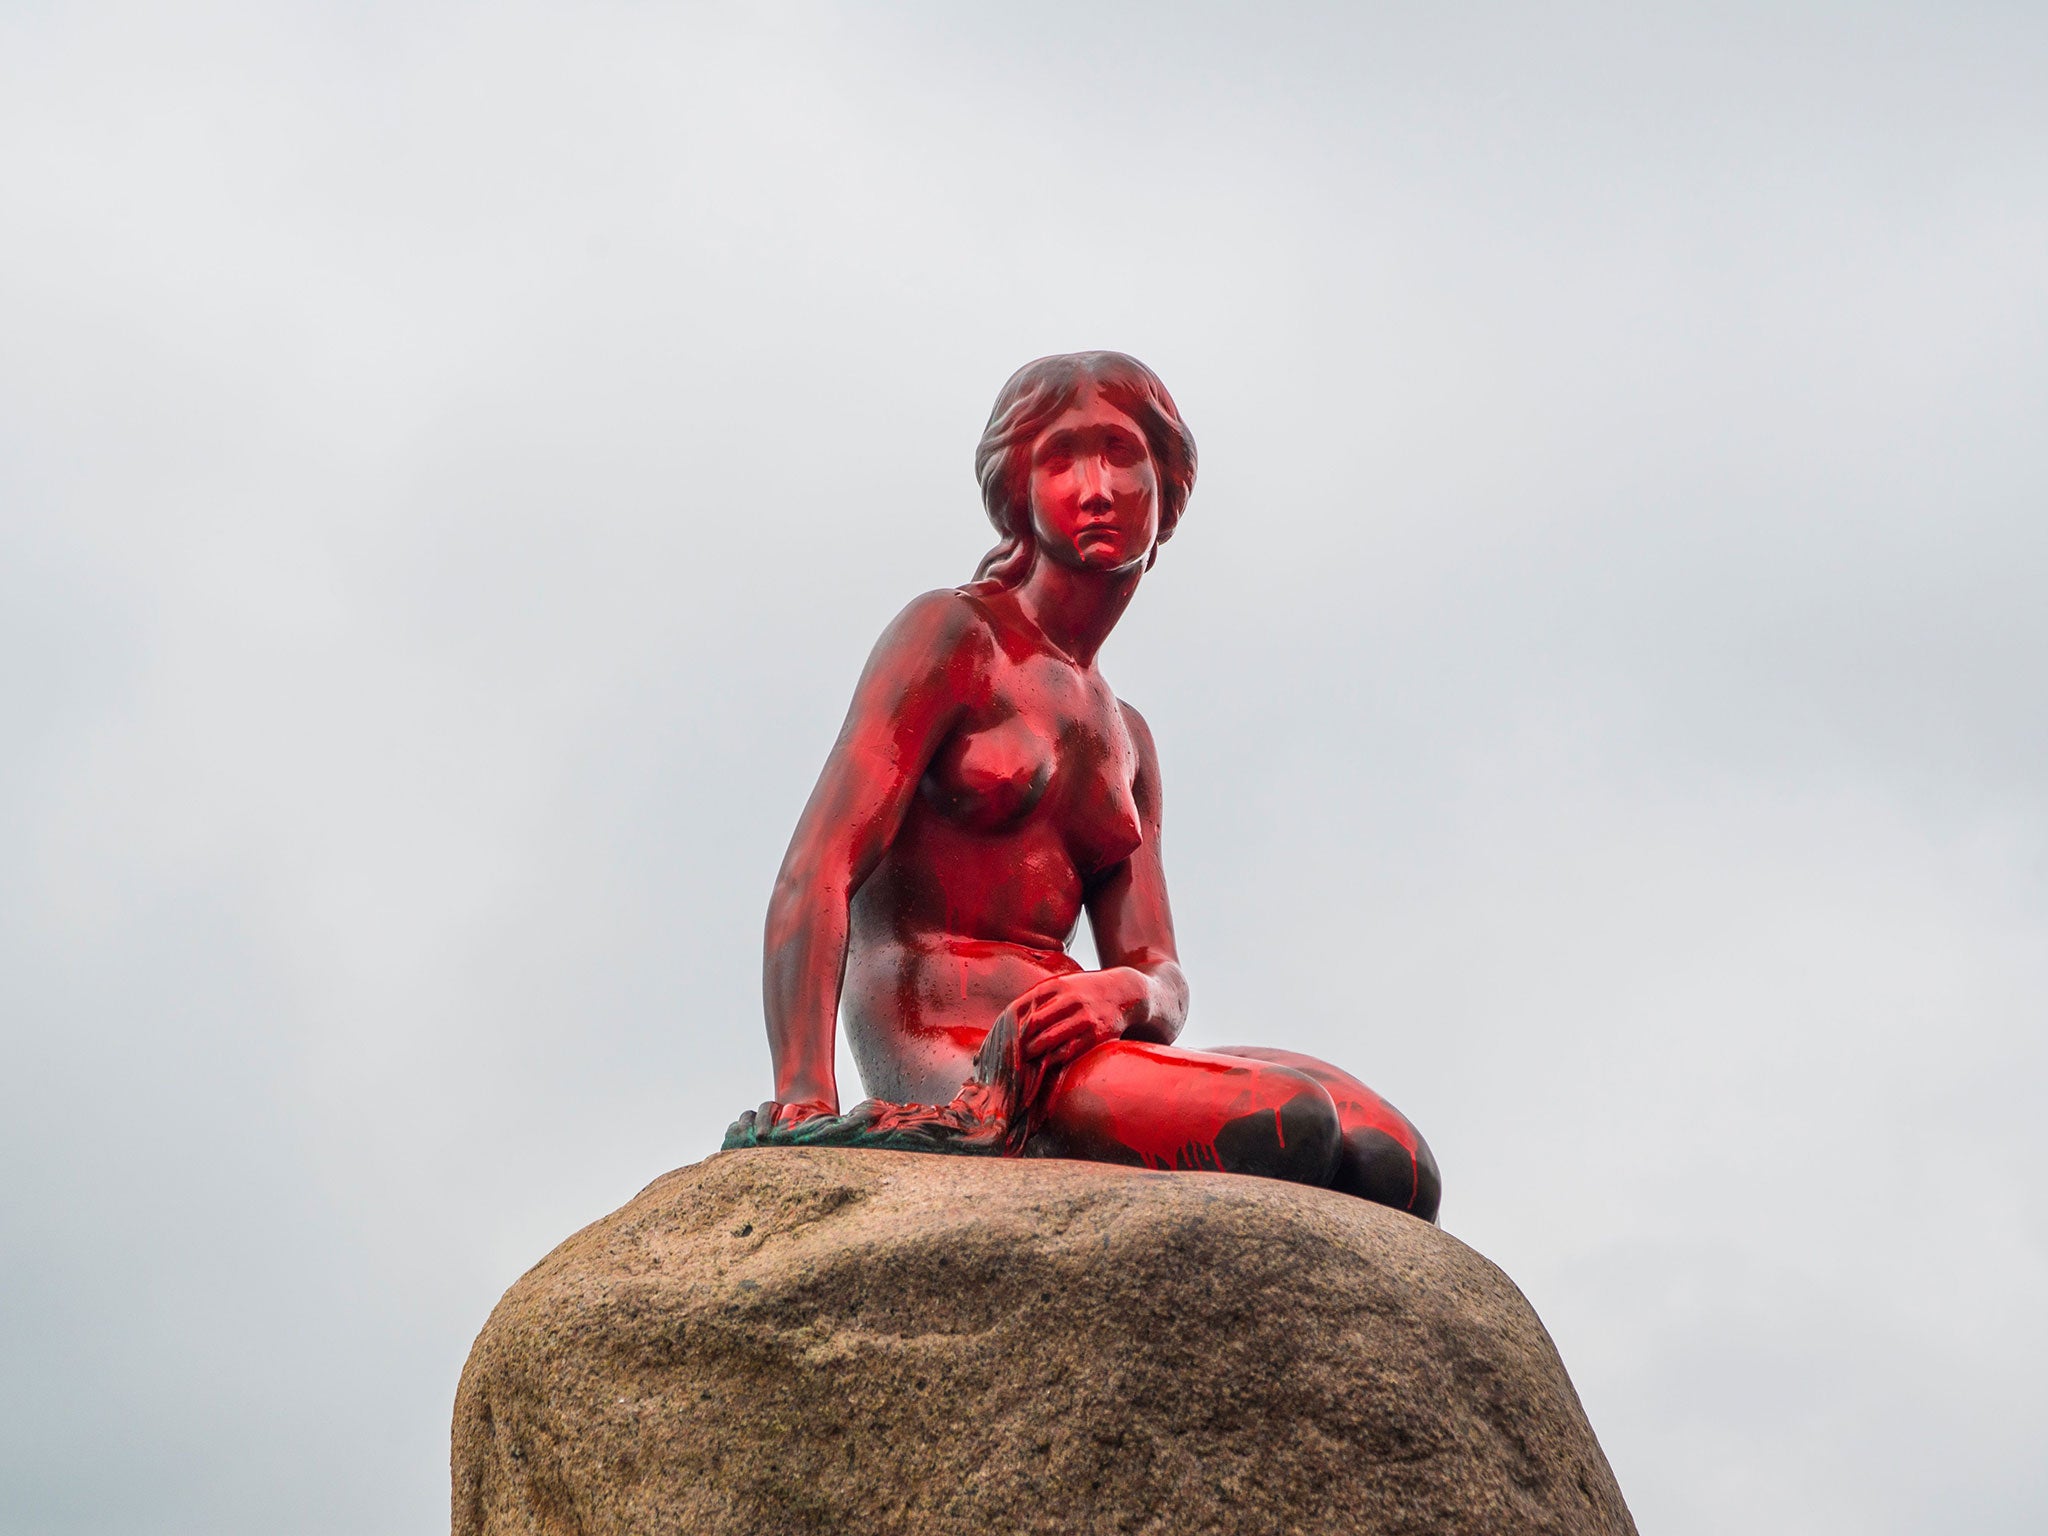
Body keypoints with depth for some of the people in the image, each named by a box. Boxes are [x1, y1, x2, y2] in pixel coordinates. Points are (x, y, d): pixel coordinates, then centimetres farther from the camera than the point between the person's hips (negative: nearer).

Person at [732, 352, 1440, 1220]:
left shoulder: (1125, 739, 26)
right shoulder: (954, 635, 5)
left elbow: (1162, 979, 14)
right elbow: (815, 876, -8)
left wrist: (1124, 994, -14)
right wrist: (804, 1105, -25)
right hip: (944, 1069, -6)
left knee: (1392, 1168, -15)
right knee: (1287, 1126, -28)